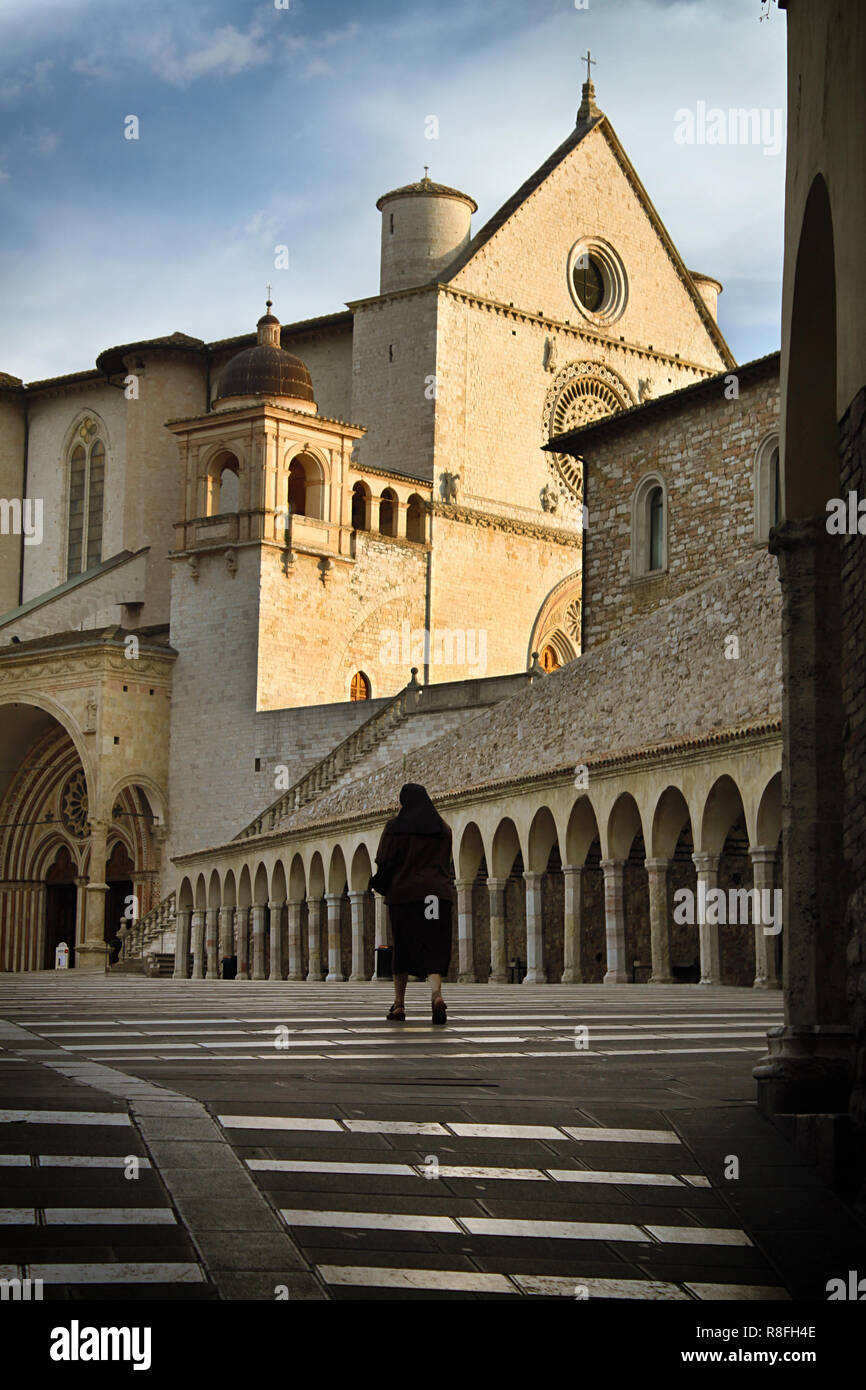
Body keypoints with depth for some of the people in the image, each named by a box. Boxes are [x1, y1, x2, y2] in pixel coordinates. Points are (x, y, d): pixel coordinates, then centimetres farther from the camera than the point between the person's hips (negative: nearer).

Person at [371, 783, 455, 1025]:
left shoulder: (395, 828, -2)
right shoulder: (443, 829, 11)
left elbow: (385, 863, -7)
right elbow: (446, 863, 16)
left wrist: (378, 884, 10)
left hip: (404, 893, -2)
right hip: (438, 893, 2)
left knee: (403, 948, 9)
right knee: (434, 949, -2)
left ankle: (399, 1005, 13)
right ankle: (436, 994, -27)